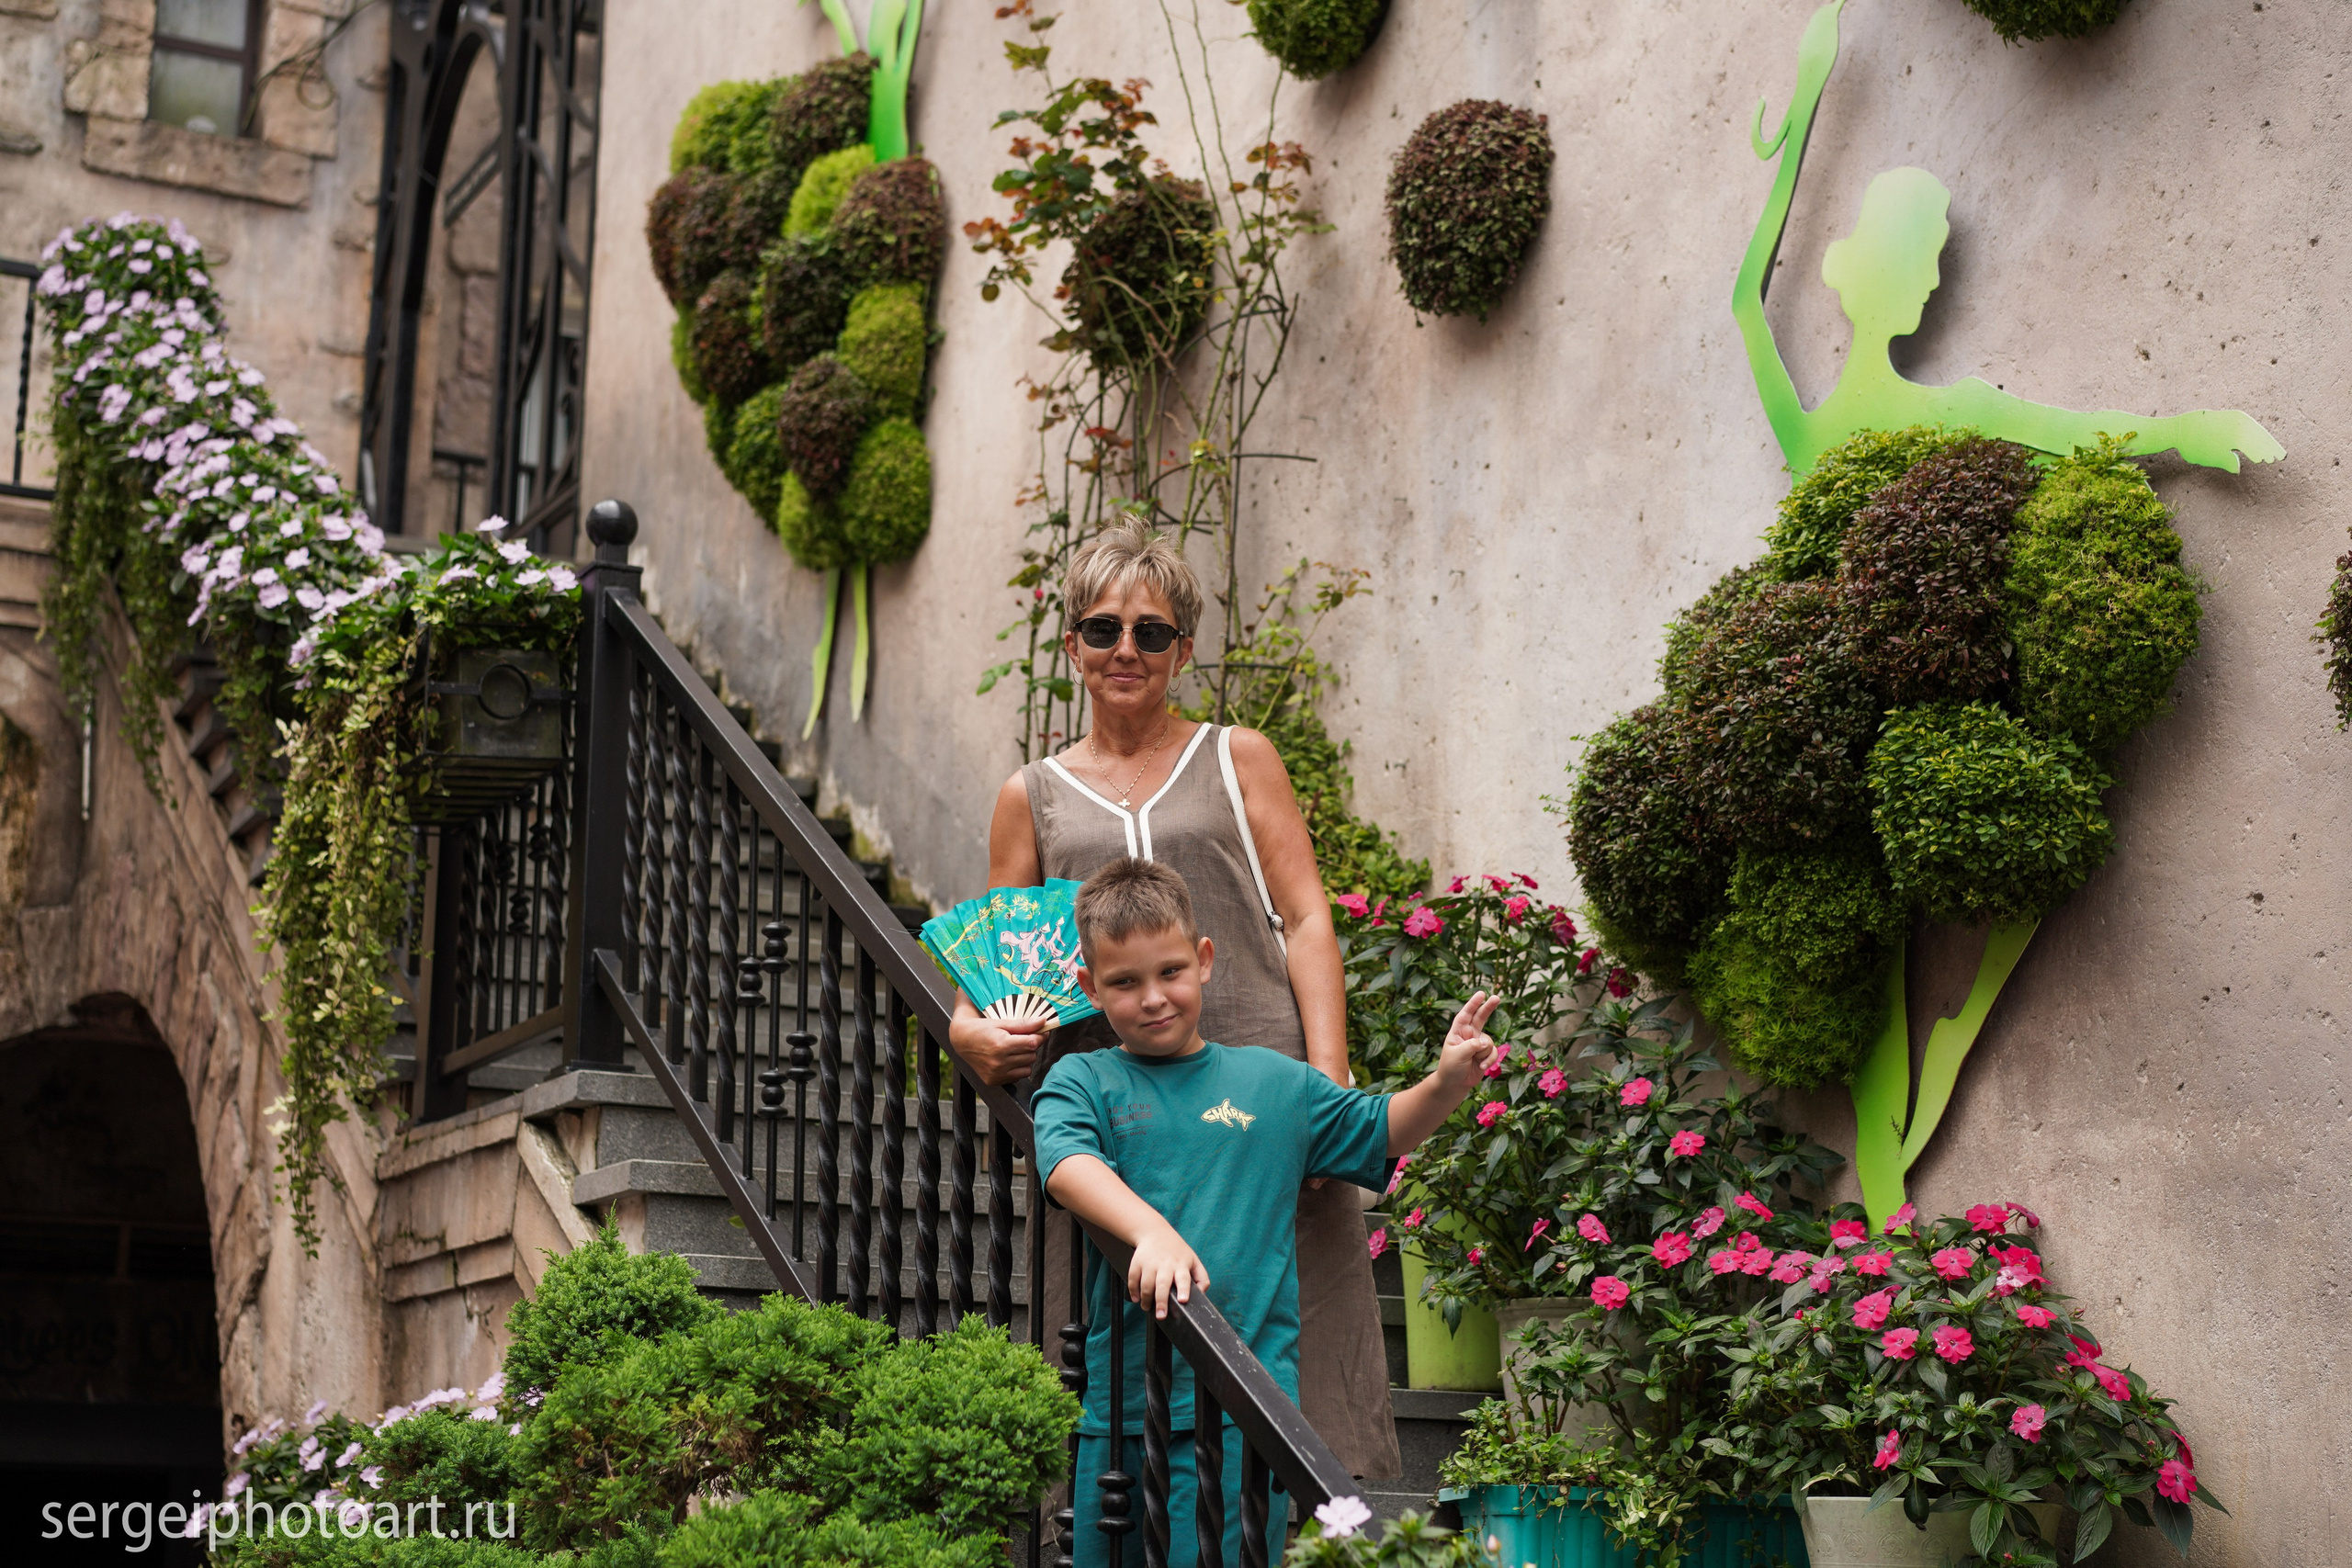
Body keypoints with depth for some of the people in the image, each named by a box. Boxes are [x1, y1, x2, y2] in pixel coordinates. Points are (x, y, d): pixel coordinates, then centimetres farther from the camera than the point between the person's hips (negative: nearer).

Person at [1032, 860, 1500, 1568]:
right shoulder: (1081, 1081, 4)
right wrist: (1151, 1230, -36)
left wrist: (1445, 1084, 2)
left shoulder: (1272, 1082, 10)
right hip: (1118, 1401, 1)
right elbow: (1066, 1162, -18)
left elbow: (1380, 1131, 23)